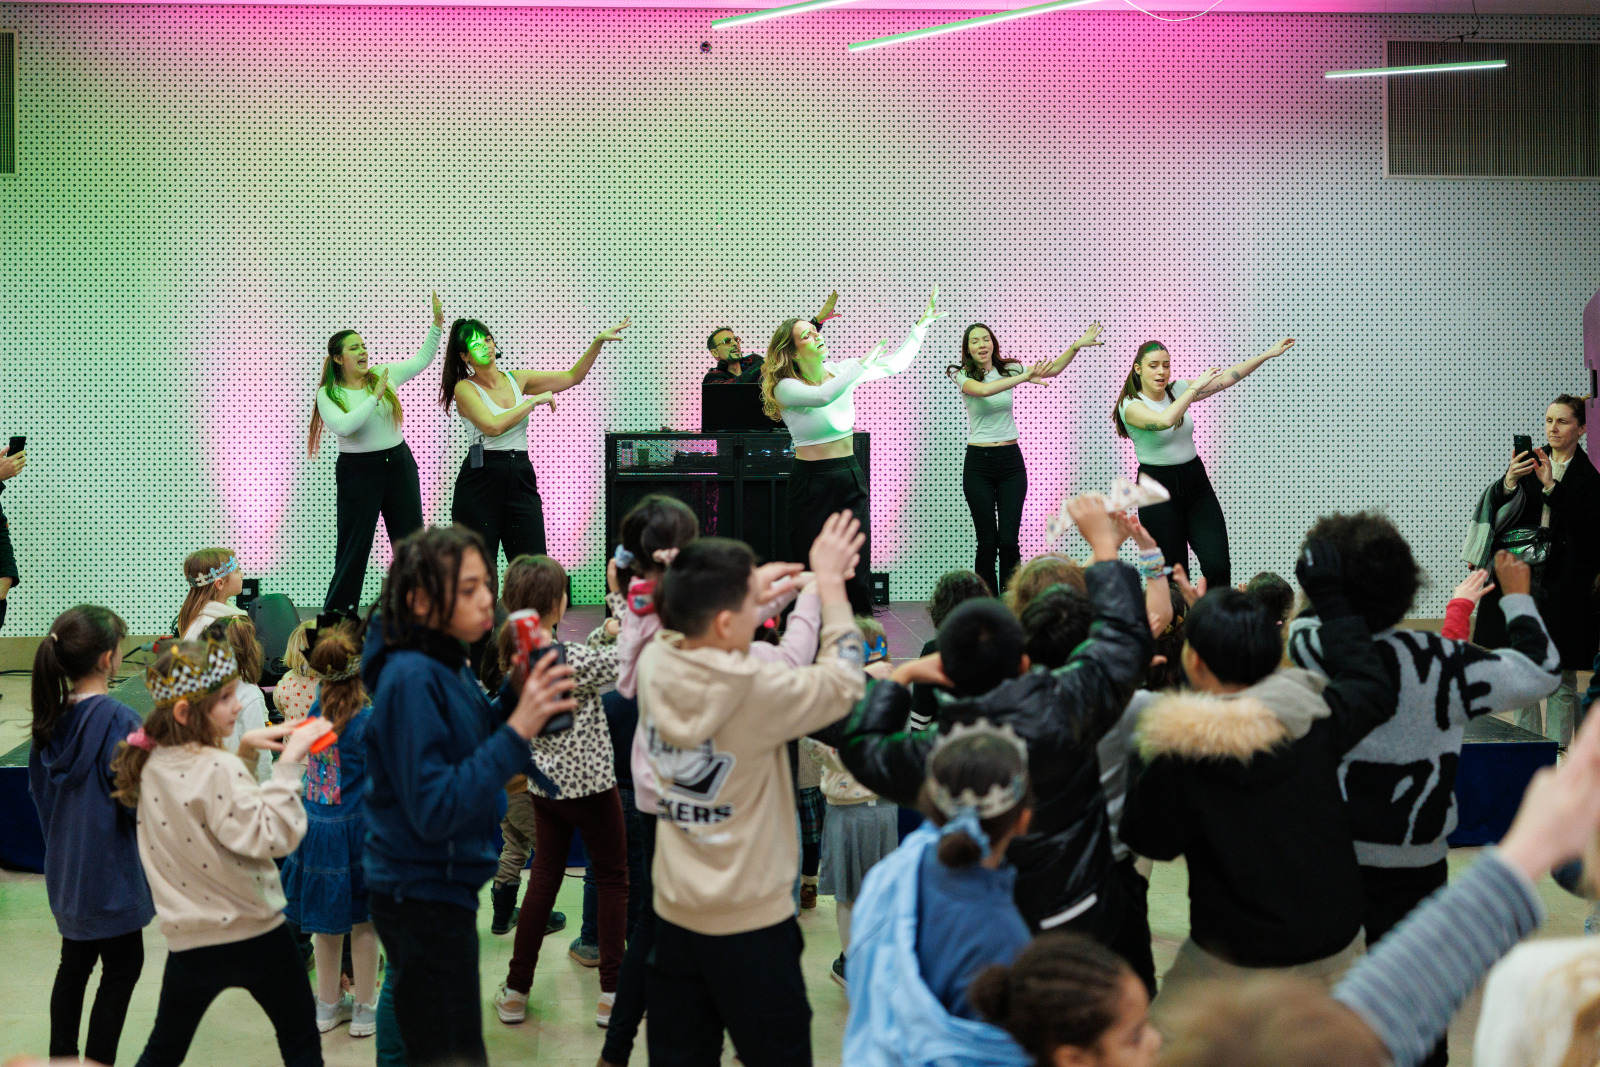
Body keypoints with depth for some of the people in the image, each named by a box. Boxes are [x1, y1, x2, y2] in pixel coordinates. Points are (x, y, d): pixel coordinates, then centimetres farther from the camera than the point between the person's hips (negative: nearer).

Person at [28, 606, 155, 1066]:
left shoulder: (52, 717, 0)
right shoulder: (118, 719, -22)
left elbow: (39, 788, 10)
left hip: (65, 868, 7)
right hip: (108, 871, -7)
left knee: (75, 962, 20)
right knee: (123, 965, 6)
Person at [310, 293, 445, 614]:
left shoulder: (384, 374, 2)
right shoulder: (328, 394, -8)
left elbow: (421, 360, 13)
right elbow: (343, 426, -25)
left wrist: (436, 324, 1)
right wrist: (375, 397, -25)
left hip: (399, 464, 4)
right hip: (358, 470, -4)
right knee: (353, 547, -1)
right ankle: (335, 617, 7)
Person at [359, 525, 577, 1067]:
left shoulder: (448, 664, 5)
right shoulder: (411, 678, -22)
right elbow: (435, 809, -26)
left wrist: (515, 695, -3)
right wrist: (517, 731, -30)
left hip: (431, 887, 9)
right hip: (424, 895, -9)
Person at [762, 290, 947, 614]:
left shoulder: (839, 371, 5)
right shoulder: (786, 387, -13)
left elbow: (897, 363, 15)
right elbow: (822, 396, -34)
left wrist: (922, 323, 11)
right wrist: (862, 366, -26)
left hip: (850, 477, 5)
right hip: (811, 481, -5)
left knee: (858, 572, 1)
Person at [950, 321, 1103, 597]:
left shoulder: (1008, 369, 5)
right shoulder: (963, 376, -5)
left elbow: (1050, 370, -2)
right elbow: (983, 390, -26)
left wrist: (1076, 346, -16)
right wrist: (1025, 377, -33)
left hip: (1010, 461, 2)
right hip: (978, 463, -2)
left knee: (1009, 541, -5)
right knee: (987, 542, -2)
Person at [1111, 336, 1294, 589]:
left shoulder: (1177, 390, 5)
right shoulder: (1131, 406, -13)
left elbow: (1225, 378, 4)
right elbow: (1165, 420, -32)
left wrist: (1268, 354, 1)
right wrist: (1195, 387, -25)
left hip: (1196, 482, 5)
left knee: (1218, 565, -7)